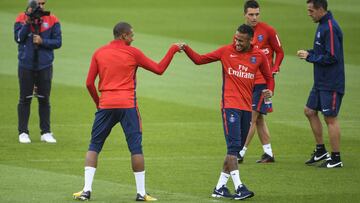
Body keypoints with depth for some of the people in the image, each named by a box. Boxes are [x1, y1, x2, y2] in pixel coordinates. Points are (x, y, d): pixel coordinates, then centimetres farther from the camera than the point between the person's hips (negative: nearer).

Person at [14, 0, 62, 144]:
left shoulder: (52, 20, 0)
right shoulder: (21, 18, -1)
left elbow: (57, 42, -1)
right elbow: (18, 38, -12)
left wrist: (42, 41, -15)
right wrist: (28, 22, -19)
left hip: (44, 66, 1)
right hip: (26, 66, -1)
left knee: (44, 99, 6)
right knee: (25, 99, 3)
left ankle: (46, 132, 11)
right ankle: (23, 132, 8)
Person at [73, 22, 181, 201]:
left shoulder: (99, 53, 8)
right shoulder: (133, 53, 0)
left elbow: (89, 83, 6)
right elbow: (159, 69, 4)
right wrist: (172, 50, 14)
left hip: (105, 105, 3)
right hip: (127, 105, -2)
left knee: (94, 146, 9)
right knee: (136, 147, 2)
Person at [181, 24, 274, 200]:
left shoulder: (259, 56, 5)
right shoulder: (226, 51, 1)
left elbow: (268, 77, 18)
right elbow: (199, 60, 8)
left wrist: (269, 90, -3)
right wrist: (186, 49, -8)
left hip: (247, 108, 4)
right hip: (230, 105, -4)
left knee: (235, 149, 8)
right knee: (233, 145, -16)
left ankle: (220, 187, 15)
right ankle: (238, 187, -20)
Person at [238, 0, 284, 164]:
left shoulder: (268, 30, -6)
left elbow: (279, 52, 2)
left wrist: (274, 69, -10)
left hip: (263, 81, -6)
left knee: (253, 117, -10)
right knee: (258, 118, 9)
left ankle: (241, 153, -10)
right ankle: (268, 153, 16)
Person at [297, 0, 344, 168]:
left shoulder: (330, 28, -20)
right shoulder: (322, 25, 11)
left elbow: (332, 57, -23)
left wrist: (310, 57, -14)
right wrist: (309, 53, 4)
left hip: (331, 84, -10)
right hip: (320, 83, 10)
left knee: (330, 118, -4)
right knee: (310, 111, 15)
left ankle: (336, 159, 4)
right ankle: (320, 150, 25)